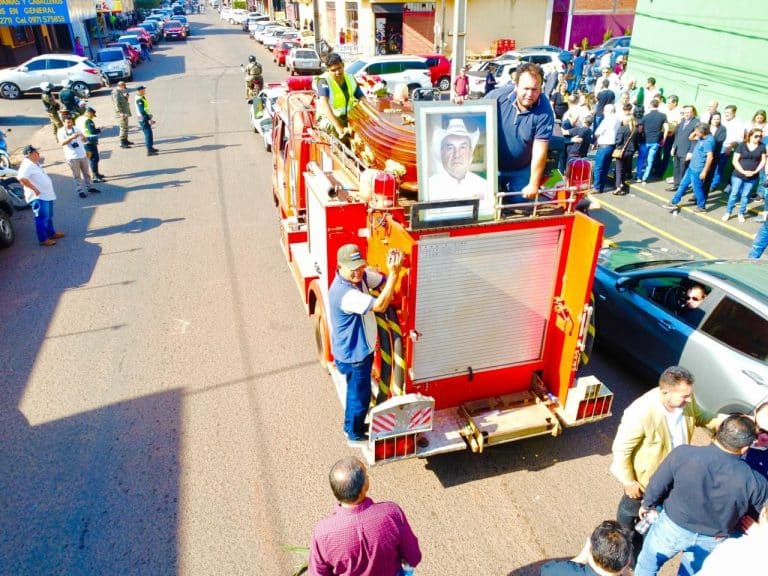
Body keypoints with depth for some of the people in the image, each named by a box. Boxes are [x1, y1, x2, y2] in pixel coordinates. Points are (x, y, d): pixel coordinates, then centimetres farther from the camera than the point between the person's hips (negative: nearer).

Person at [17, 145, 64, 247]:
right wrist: (34, 189, -26)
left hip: (47, 195, 10)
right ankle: (43, 239, 1)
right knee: (42, 218, -5)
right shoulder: (27, 165, -18)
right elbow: (21, 178, -31)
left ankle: (51, 233, 34)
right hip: (38, 197, -10)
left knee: (48, 217, 21)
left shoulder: (35, 163, 14)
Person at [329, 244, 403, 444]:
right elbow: (380, 305, -40)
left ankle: (352, 424, 51)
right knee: (360, 395, 13)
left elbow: (383, 282, -2)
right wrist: (394, 273, -42)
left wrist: (392, 270, -23)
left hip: (360, 349, 9)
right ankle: (355, 434, 37)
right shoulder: (344, 293, -36)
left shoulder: (360, 276, -9)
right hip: (353, 355, -9)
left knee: (356, 390, 28)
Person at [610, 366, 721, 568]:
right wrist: (628, 481, -18)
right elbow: (621, 449, -28)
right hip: (645, 477, -6)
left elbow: (698, 415, 4)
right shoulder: (640, 413, -41)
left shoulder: (685, 400, -21)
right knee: (631, 511, 24)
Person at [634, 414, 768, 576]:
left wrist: (647, 504, 6)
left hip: (672, 528, -1)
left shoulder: (683, 454, -30)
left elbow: (657, 485, -15)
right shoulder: (753, 481, -27)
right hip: (712, 541, 2)